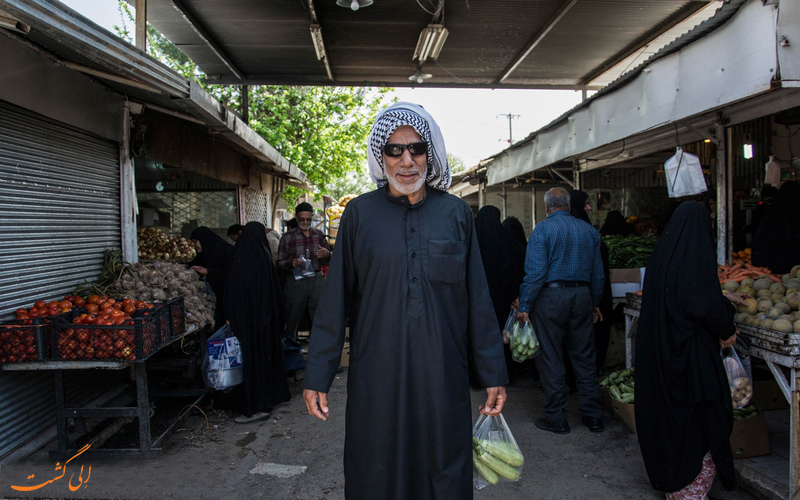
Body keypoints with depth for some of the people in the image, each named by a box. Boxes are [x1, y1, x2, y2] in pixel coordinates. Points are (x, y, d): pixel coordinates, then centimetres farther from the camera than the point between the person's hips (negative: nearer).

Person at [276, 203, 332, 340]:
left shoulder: (319, 235, 11)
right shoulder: (288, 237, 4)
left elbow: (327, 261, 17)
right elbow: (279, 262, 3)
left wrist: (326, 254, -7)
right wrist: (291, 263, -18)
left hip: (317, 280, 2)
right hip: (296, 281, -2)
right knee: (292, 320, 4)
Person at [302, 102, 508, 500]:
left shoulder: (456, 214, 3)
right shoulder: (359, 214, 0)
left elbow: (477, 300, 3)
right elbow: (335, 301, 1)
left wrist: (493, 375, 3)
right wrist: (317, 377, -1)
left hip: (441, 377, 1)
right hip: (376, 379, -1)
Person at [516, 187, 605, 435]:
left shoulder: (543, 229, -6)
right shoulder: (589, 230, 10)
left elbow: (535, 272, -14)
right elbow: (598, 272, 12)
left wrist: (524, 306, -10)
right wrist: (595, 302, 21)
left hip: (551, 296, -5)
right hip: (582, 295, 5)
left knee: (550, 359, 4)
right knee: (584, 358, 12)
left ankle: (556, 418, 10)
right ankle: (593, 416, 20)